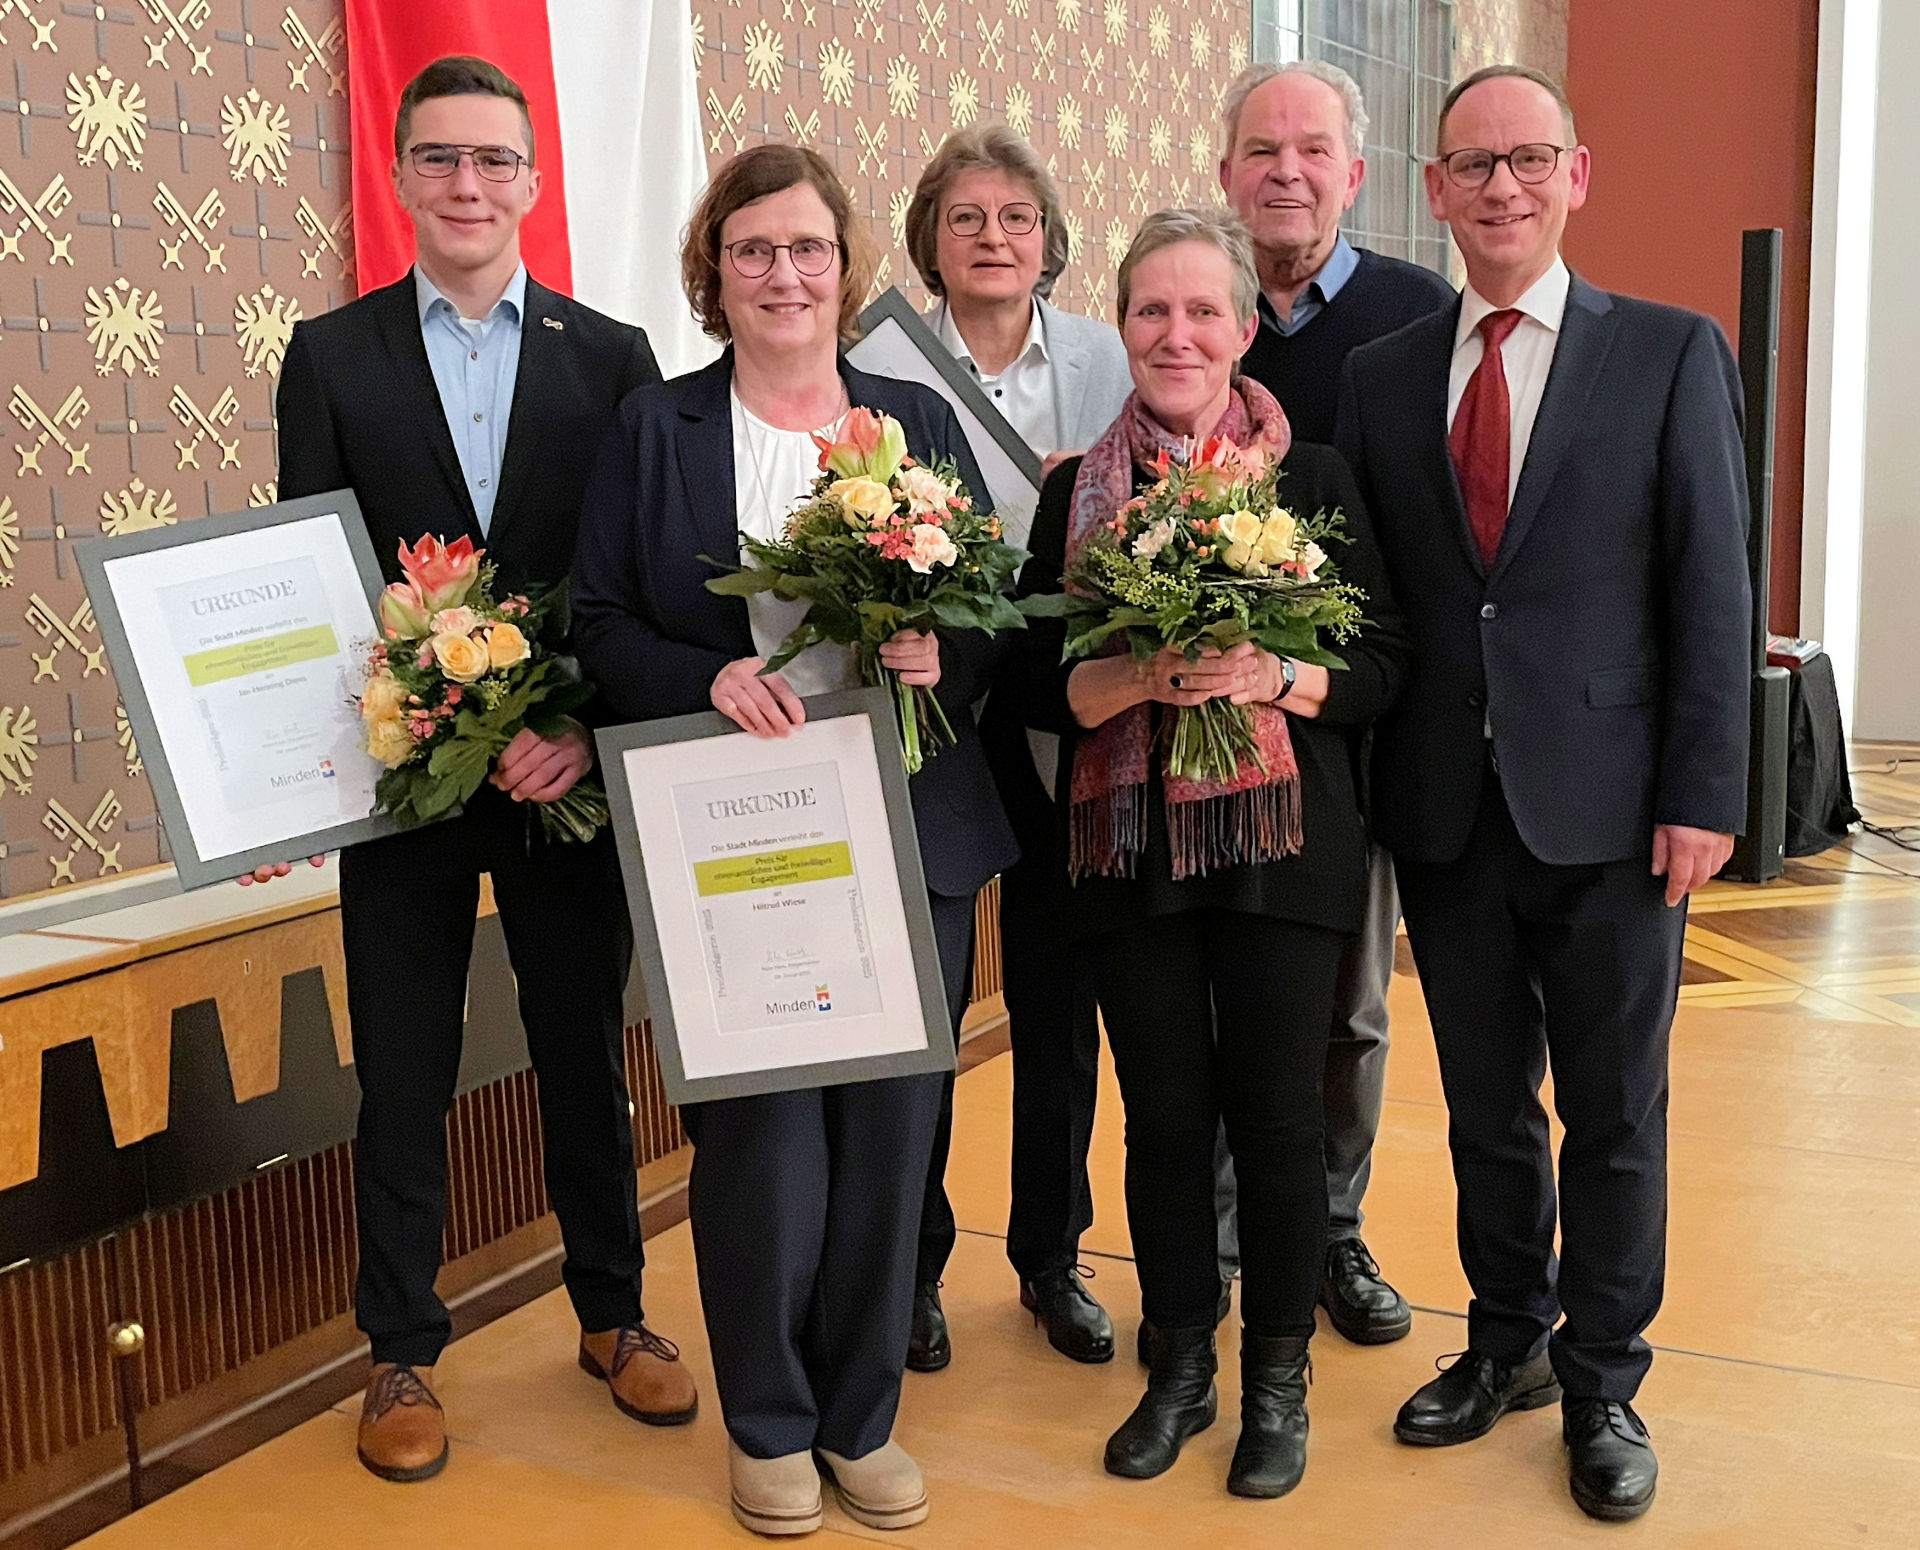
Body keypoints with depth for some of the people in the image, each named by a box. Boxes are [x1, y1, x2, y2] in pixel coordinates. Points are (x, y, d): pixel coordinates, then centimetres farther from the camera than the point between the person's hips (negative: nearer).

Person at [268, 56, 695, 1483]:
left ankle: (612, 1312, 31)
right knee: (403, 1079, 9)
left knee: (587, 1053, 13)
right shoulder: (331, 356, 3)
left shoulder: (612, 355, 3)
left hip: (572, 769, 1)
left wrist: (590, 725, -15)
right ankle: (404, 1352, 24)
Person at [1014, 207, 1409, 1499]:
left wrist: (1271, 677, -18)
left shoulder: (1314, 477, 1)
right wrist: (1132, 677, -14)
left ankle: (1278, 1383, 22)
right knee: (1165, 1117, 9)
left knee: (1278, 1117, 4)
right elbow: (1039, 684, 4)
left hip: (1282, 846, -2)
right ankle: (1181, 1369, 27)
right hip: (1128, 850, 2)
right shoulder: (1076, 491, 7)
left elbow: (1383, 666, 0)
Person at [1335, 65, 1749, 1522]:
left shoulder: (1671, 353, -1)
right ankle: (1508, 1342, 34)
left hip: (1608, 813, -2)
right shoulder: (1380, 376, 7)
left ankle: (1602, 1385, 27)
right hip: (1445, 813, 3)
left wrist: (1702, 796, -10)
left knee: (1616, 1117, 9)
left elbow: (1712, 591, -4)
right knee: (1486, 1108, 15)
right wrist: (1369, 780, -1)